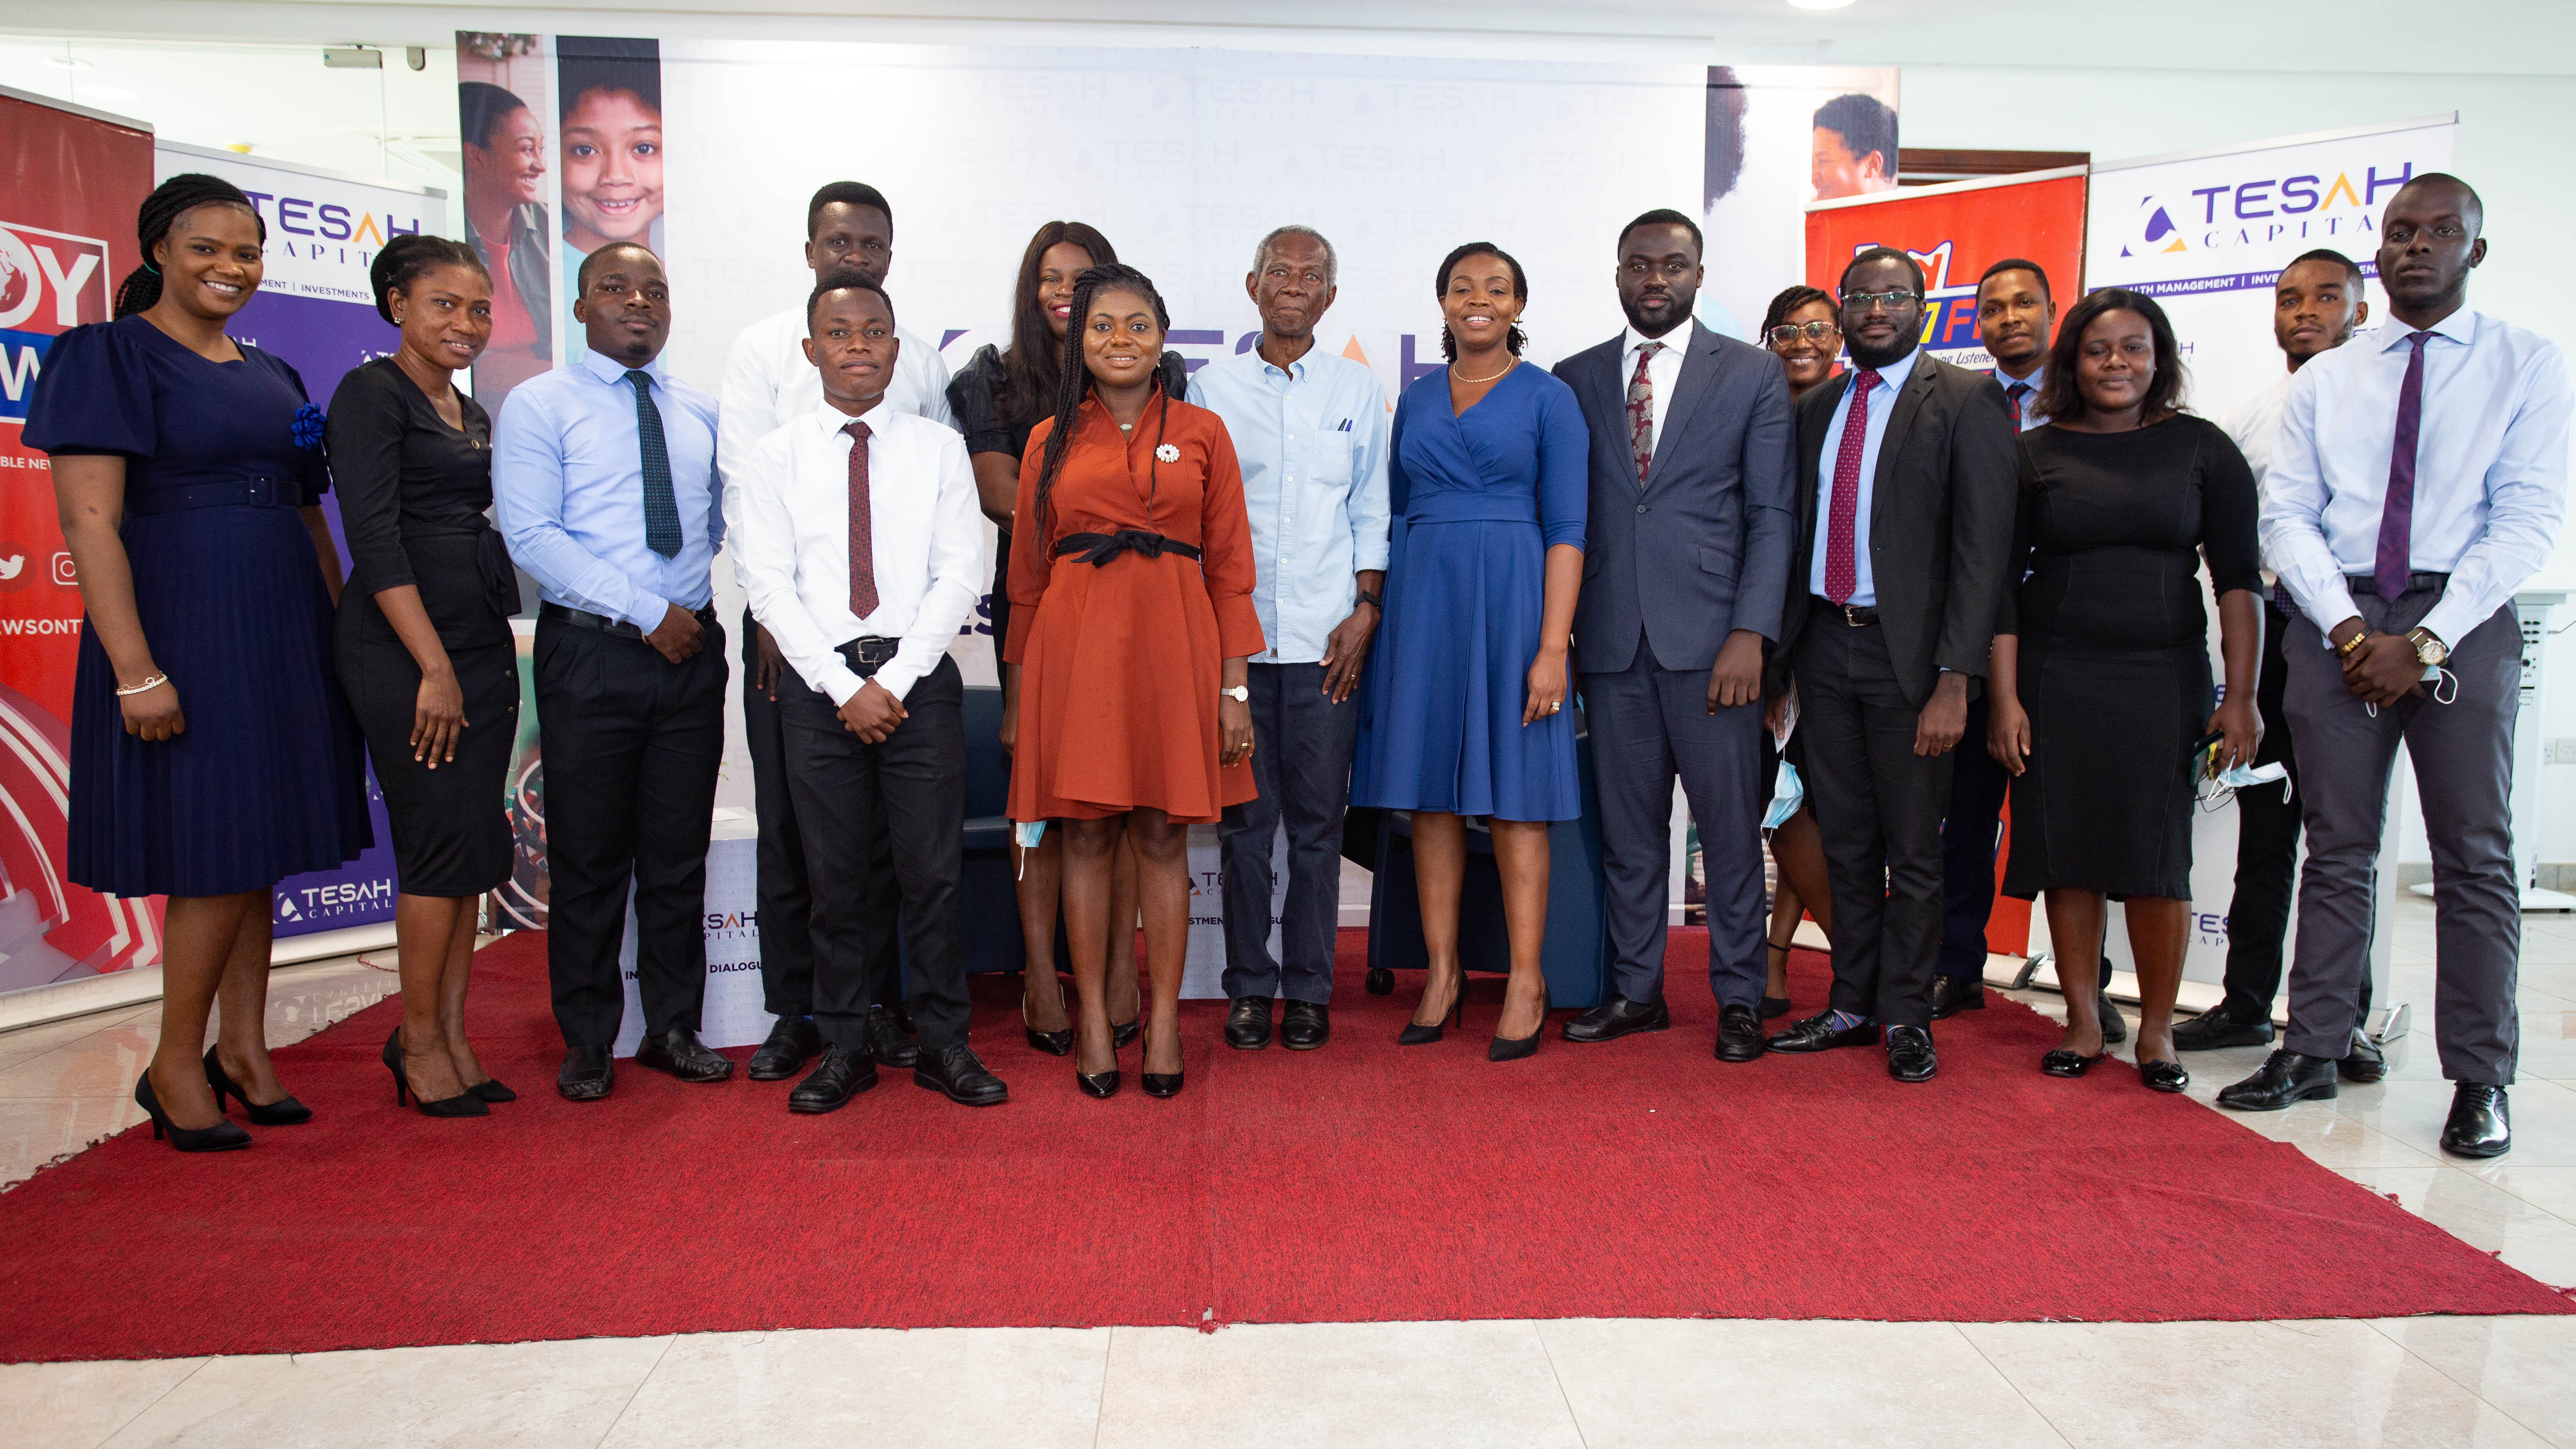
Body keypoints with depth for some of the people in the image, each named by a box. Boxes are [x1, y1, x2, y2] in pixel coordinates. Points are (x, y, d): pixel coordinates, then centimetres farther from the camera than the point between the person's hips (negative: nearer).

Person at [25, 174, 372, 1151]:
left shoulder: (272, 377, 16)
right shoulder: (109, 355, -4)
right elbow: (89, 523, -12)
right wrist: (135, 670, -19)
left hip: (284, 640, 7)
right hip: (183, 632, -6)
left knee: (260, 848, 10)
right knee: (215, 854, -4)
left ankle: (244, 1052, 20)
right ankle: (175, 1065, 13)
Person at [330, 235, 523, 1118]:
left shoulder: (471, 413, 18)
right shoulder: (372, 394, -6)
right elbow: (374, 539, -14)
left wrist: (480, 664, 14)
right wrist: (434, 668, -19)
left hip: (482, 642, 8)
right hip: (404, 648, -8)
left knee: (472, 847, 7)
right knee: (444, 839, -7)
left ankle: (451, 1039, 16)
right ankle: (419, 1037, 9)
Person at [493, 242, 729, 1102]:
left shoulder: (703, 414, 15)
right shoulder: (538, 407, 1)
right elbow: (531, 537, -10)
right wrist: (646, 612, -16)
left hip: (693, 651, 4)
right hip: (590, 651, -3)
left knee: (679, 853, 9)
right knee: (589, 859, 4)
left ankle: (674, 1029, 21)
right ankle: (588, 1041, 17)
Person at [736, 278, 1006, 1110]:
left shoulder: (940, 449, 6)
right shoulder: (777, 457, 6)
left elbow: (960, 575, -1)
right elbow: (768, 584, -1)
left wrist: (893, 680, -10)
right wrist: (843, 687, -10)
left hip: (920, 677, 0)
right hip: (819, 683, 1)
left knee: (934, 869, 1)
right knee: (837, 873, 6)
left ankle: (944, 1044, 12)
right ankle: (845, 1048, 18)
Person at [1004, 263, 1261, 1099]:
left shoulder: (1201, 433, 7)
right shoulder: (1051, 440, 10)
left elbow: (1230, 566, 5)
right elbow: (1027, 572, 11)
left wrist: (1234, 685, -1)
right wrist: (1020, 692, 7)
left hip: (1174, 646, -1)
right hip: (1075, 646, 1)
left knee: (1164, 836, 3)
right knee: (1086, 835, 3)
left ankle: (1164, 1021, 13)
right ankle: (1093, 1022, 13)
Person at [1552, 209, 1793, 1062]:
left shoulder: (1753, 376, 6)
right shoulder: (1575, 380, 11)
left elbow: (1772, 515, 1)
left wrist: (1750, 633, -10)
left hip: (1709, 639, -2)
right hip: (1610, 638, 2)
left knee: (1730, 824, 3)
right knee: (1627, 824, 8)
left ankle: (1739, 1000, 16)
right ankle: (1636, 991, 21)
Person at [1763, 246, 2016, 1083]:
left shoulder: (1966, 401, -4)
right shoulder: (1815, 409, 13)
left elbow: (1982, 549, -10)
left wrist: (1955, 682, -17)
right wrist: (1777, 663, 6)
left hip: (1905, 651, -4)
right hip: (1823, 644, 5)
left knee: (1912, 849, 5)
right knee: (1845, 843, 12)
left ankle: (1907, 1017, 18)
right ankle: (1853, 1007, 24)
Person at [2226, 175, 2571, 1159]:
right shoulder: (2322, 382, 12)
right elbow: (2285, 515, 5)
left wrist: (2426, 643, -13)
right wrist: (2349, 628, -9)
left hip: (2462, 619, -2)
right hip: (2335, 622, 2)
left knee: (2475, 854, 1)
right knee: (2337, 849, 6)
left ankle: (2480, 1080, 9)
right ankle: (2312, 1050, 13)